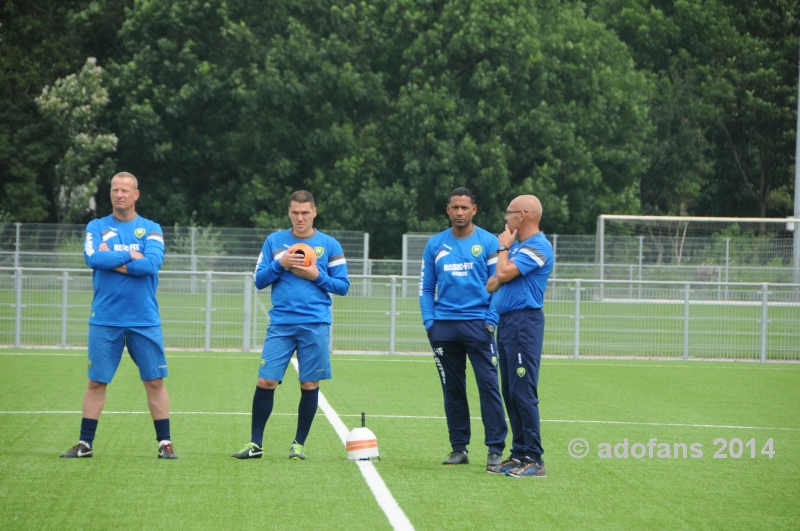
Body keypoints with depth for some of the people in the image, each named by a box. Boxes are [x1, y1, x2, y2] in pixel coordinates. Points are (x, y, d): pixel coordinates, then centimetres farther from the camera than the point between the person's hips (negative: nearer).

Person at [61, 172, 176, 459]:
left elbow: (153, 263, -13)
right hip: (105, 319, 0)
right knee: (96, 382, 2)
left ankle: (164, 443, 8)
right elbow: (93, 258, -13)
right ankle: (85, 444, 9)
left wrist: (112, 261, -11)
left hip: (144, 320, 0)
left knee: (155, 381, 1)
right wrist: (131, 256, -10)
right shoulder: (97, 227, 6)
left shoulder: (151, 229, 4)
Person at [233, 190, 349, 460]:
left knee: (309, 384, 0)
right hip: (281, 324, 1)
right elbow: (259, 279, 7)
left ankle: (299, 444, 13)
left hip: (315, 326, -1)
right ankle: (255, 444, 3)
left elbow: (343, 286, 6)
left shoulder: (329, 245, 6)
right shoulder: (274, 241, 10)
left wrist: (317, 276, -9)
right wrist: (280, 264, -9)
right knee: (266, 381, -6)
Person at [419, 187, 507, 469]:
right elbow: (426, 287, 13)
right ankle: (459, 448, 14)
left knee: (488, 385, -9)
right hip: (444, 326, 3)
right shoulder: (435, 244, 10)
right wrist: (429, 321, 1)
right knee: (452, 389, 7)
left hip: (478, 324, -3)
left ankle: (495, 449, -8)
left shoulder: (489, 242, 2)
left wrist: (491, 321, -9)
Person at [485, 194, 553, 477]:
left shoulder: (538, 247, -12)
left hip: (524, 323, -10)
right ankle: (519, 454, 14)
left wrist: (504, 247, -2)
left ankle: (533, 459, -11)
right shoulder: (517, 245, 19)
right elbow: (495, 282, 21)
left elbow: (504, 273, -19)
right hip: (506, 322, 10)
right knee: (510, 393, 10)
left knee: (523, 392, -11)